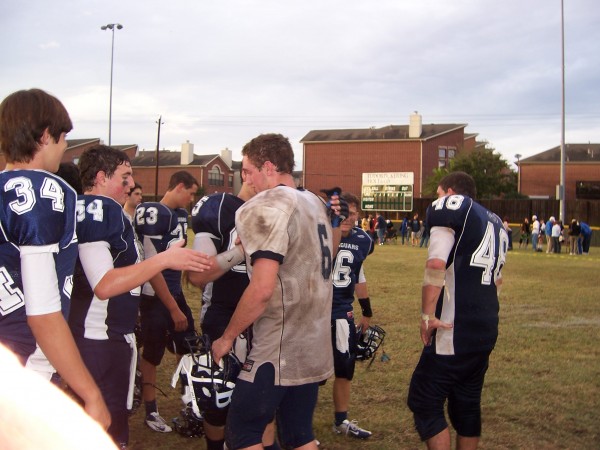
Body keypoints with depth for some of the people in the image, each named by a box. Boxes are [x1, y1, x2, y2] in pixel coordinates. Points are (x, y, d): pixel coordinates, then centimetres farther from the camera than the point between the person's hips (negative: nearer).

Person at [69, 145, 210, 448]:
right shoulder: (101, 208, -18)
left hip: (87, 334, 10)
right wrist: (165, 259, -26)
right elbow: (104, 285, -26)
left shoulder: (81, 209, 12)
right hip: (103, 340, -10)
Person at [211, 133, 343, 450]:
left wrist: (226, 339, -12)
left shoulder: (266, 208, -15)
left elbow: (263, 289, -22)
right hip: (314, 347, 8)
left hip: (280, 351, -8)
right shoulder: (316, 204, 11)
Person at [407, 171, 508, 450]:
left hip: (455, 330, -8)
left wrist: (427, 315, -18)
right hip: (487, 328, 8)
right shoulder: (496, 222, 18)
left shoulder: (450, 207, -6)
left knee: (424, 402, -2)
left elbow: (436, 263, -19)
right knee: (467, 404, 18)